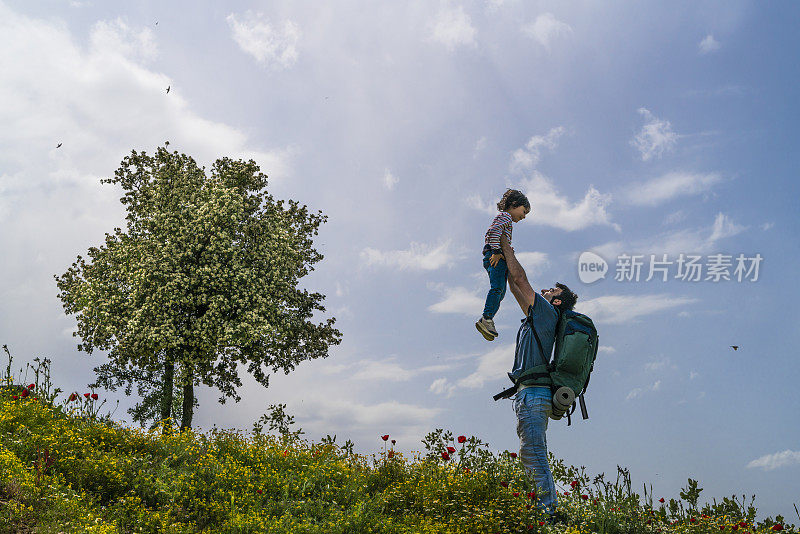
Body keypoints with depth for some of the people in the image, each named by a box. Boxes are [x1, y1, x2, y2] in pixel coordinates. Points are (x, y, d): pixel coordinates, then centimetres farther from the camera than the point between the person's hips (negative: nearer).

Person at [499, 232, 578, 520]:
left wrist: (505, 246, 9)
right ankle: (548, 508, 9)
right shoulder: (539, 316, 23)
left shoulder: (547, 311, -2)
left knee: (532, 453, -15)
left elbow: (520, 278, -2)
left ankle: (549, 509, -17)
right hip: (536, 395, 10)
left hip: (532, 392, -10)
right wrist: (506, 257, 31)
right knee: (534, 455, 9)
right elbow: (516, 288, 31)